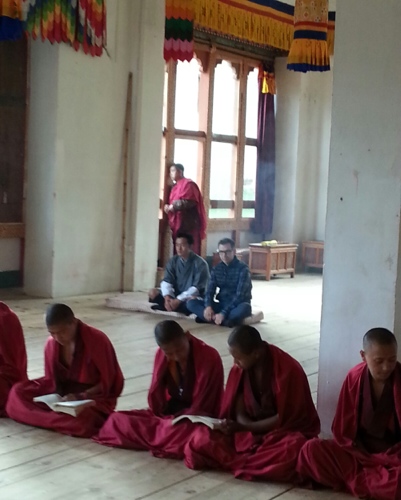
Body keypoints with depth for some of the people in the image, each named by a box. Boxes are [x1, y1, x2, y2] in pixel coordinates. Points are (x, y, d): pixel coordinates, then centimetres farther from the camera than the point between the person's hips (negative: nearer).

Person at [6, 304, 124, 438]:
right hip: (64, 391, 6)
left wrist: (80, 397, -25)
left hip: (95, 395, -6)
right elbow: (51, 378, 5)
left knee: (82, 420, -40)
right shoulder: (51, 343, -5)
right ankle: (63, 418, -22)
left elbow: (107, 383, -14)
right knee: (18, 392, -14)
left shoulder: (97, 340, -19)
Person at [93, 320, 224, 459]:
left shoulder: (210, 358, -21)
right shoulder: (162, 355, -6)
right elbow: (156, 393, 1)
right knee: (118, 419, -12)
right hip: (170, 412, 6)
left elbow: (203, 406, -18)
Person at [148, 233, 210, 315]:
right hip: (175, 296, 5)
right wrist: (167, 297, -27)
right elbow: (166, 281, -5)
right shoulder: (173, 261, 3)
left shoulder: (200, 263, -13)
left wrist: (178, 300, -30)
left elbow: (197, 288, -20)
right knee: (153, 292, -15)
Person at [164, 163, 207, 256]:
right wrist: (169, 207, 6)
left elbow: (189, 202, -19)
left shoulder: (188, 184, -7)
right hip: (178, 224, 9)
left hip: (188, 225, -9)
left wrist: (172, 207, -13)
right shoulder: (176, 186, 20)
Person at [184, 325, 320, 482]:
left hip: (285, 431, -4)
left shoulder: (288, 371, -21)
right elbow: (238, 408, 0)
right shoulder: (240, 367, -5)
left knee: (291, 450, -41)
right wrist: (234, 426, -24)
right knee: (201, 438, -19)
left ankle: (237, 462, -21)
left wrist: (242, 427, -20)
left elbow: (285, 419, -16)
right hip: (251, 431, 5)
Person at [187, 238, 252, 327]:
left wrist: (223, 313, -31)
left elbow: (240, 295, -21)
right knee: (191, 303, -16)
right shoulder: (216, 269, 6)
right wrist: (208, 306, -25)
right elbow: (210, 290, -2)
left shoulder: (243, 269, -12)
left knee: (245, 308, -41)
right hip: (222, 305, 5)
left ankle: (212, 318, -34)